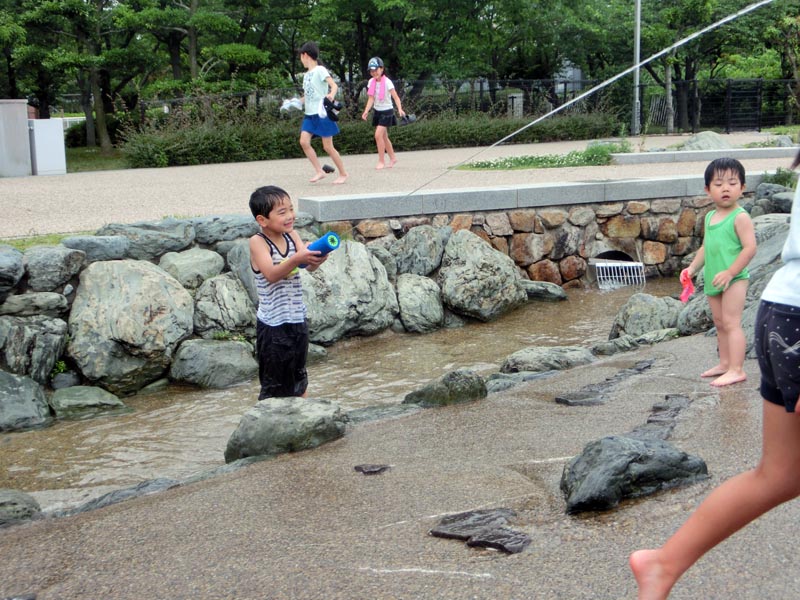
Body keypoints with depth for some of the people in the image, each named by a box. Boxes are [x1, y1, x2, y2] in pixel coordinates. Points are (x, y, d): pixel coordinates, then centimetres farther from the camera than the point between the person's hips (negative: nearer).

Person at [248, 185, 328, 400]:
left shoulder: (292, 236, 2)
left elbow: (310, 266, -7)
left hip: (297, 319, 6)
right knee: (274, 384, 3)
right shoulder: (258, 242, -13)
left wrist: (317, 258, -30)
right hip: (273, 324, -6)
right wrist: (296, 259, -41)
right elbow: (271, 274, -26)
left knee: (299, 378, 19)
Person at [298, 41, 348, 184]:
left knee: (328, 147, -4)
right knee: (304, 141, -10)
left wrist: (331, 95, -40)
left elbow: (334, 85, -20)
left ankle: (343, 173, 10)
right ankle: (319, 171, -3)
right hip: (309, 114, 7)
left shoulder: (320, 70, -7)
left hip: (322, 113, -7)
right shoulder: (306, 74, 16)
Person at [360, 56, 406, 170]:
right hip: (377, 111, 6)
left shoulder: (387, 82, -17)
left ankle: (381, 161, -7)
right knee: (384, 137, 13)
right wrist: (366, 111, -15)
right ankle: (393, 158, 28)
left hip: (386, 111, -6)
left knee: (378, 135, -17)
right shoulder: (371, 82, -1)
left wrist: (400, 109, -35)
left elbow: (396, 97, -19)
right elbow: (371, 99, -1)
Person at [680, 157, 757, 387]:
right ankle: (725, 363, 26)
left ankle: (737, 370, -10)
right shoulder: (710, 217, 12)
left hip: (734, 279, -8)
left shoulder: (740, 217, -13)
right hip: (713, 280, 8)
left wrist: (730, 273, -22)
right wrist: (693, 267, 8)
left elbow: (750, 248, -18)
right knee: (719, 323, 15)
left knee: (731, 323, -11)